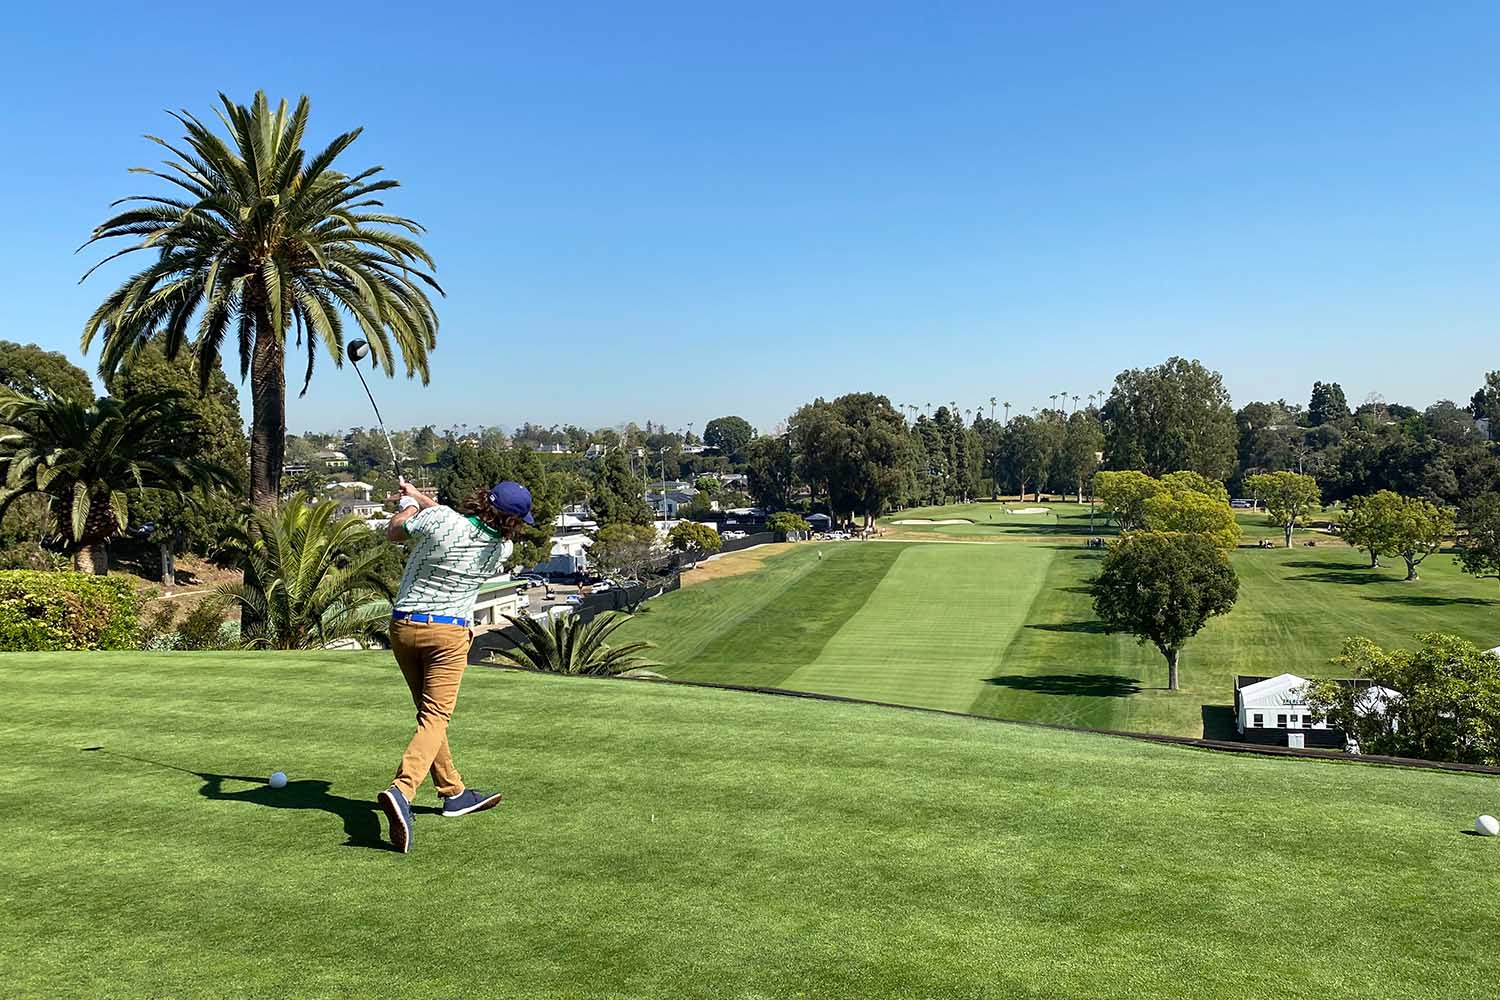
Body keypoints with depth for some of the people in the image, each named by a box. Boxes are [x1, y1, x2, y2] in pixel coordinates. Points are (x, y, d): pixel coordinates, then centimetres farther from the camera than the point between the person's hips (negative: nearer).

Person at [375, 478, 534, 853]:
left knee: (430, 713, 15)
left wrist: (412, 501, 24)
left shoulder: (440, 519, -11)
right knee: (435, 717, -5)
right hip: (448, 631, -3)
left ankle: (454, 792, 25)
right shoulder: (502, 548, -4)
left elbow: (394, 531, 7)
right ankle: (401, 791, -28)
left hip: (402, 626, 3)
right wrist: (422, 498, 20)